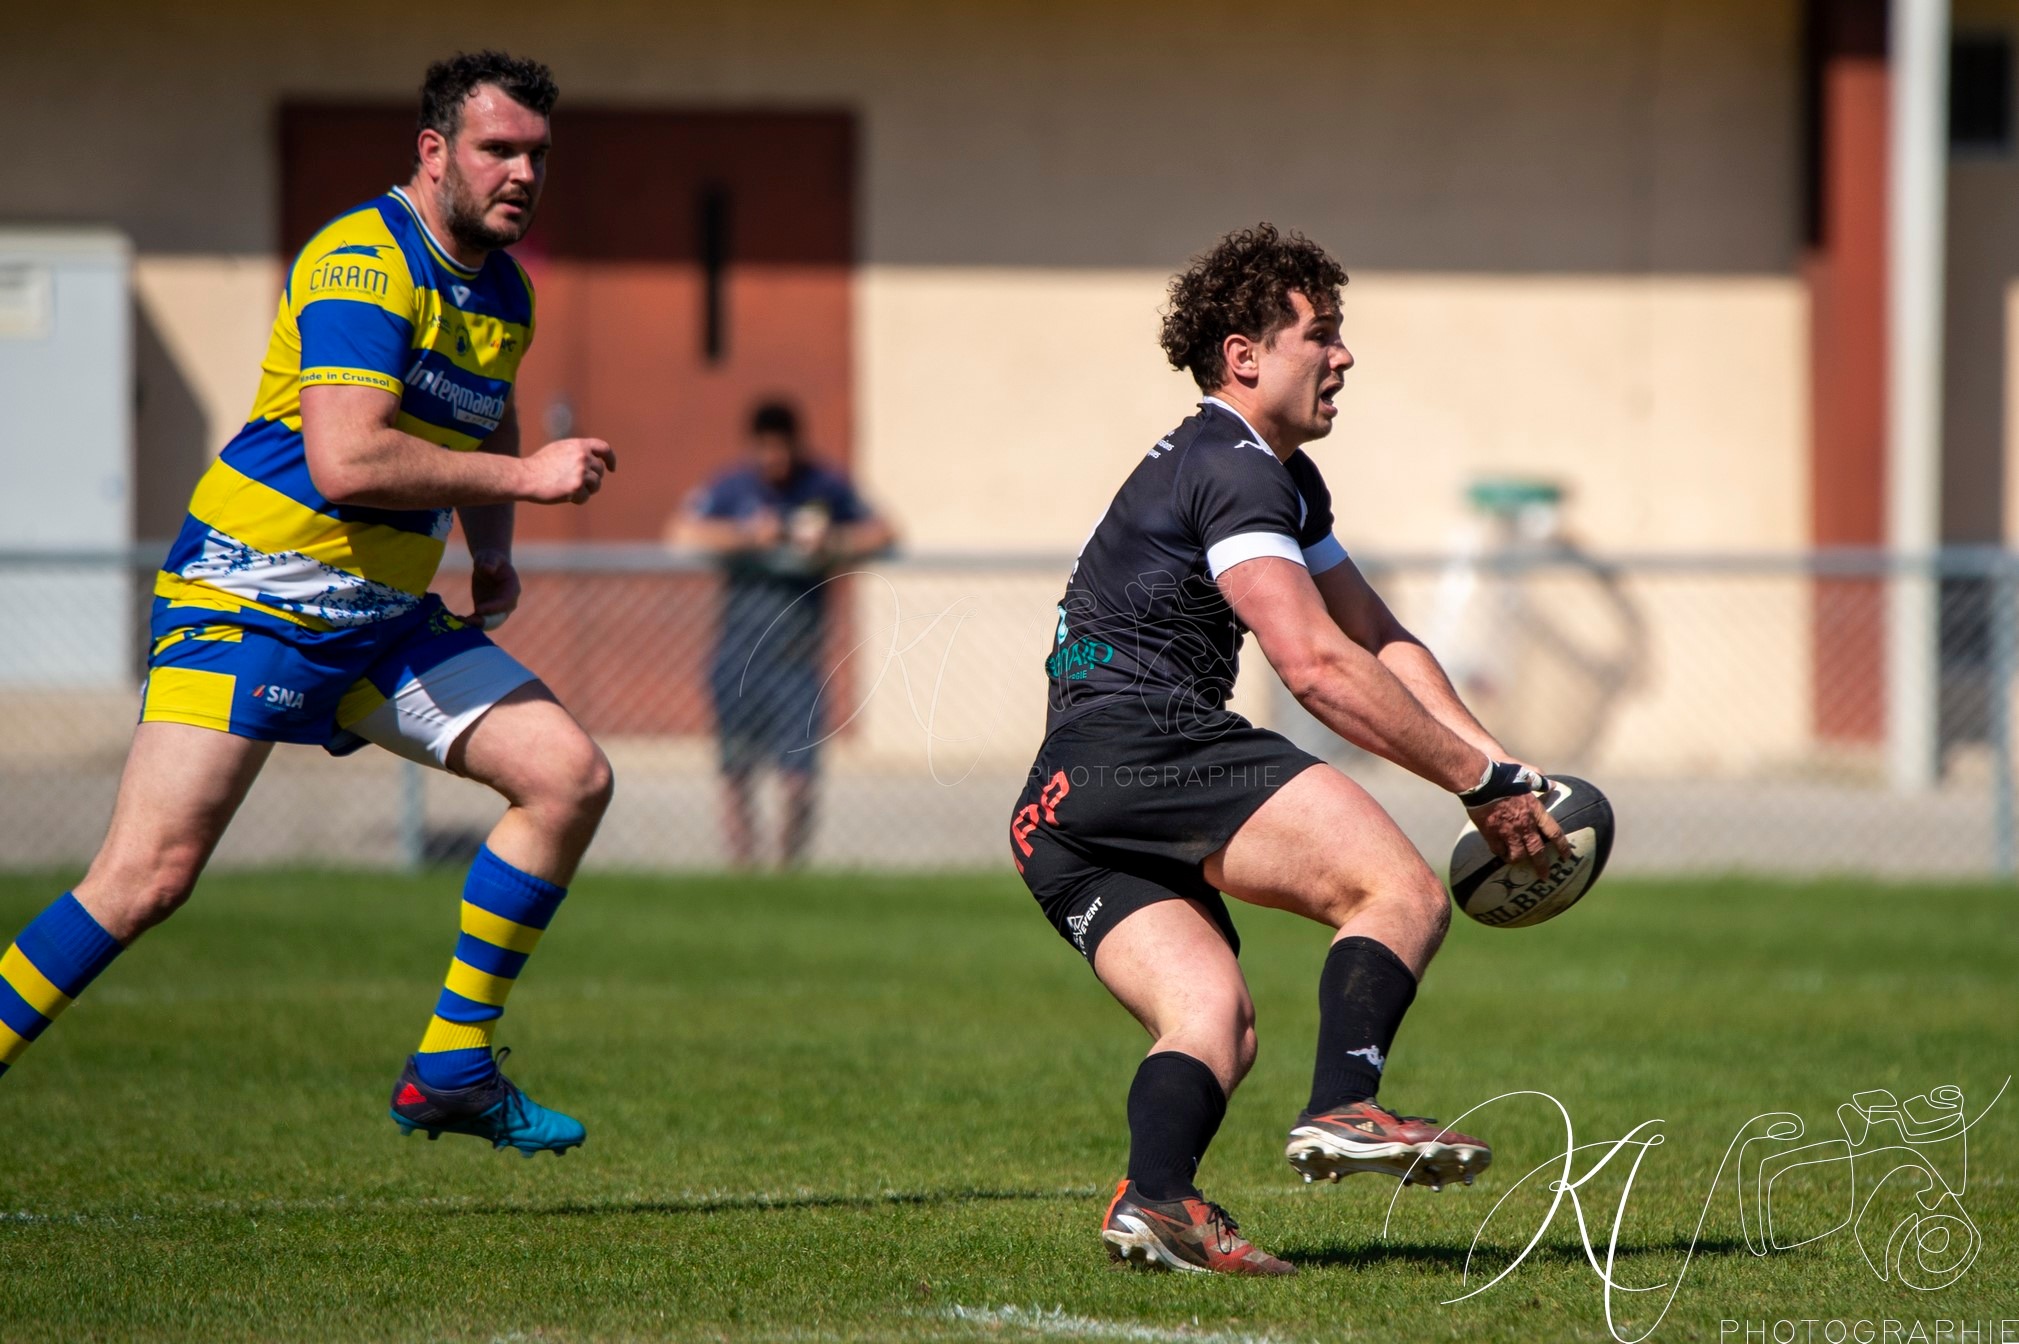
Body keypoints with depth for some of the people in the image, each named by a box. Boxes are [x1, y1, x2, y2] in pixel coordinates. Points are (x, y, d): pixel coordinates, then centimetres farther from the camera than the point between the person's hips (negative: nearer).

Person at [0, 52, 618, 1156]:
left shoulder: (502, 295, 11)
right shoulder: (362, 263, -17)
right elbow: (346, 459, -28)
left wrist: (492, 556, 17)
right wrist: (524, 476, -20)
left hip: (386, 619, 8)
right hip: (249, 598, -8)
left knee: (571, 776, -2)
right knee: (150, 873, -19)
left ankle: (452, 1071, 4)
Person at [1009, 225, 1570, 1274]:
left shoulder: (1284, 480, 27)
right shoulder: (1233, 470, -7)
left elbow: (1380, 642, 29)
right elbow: (1317, 667, -15)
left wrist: (1491, 763, 15)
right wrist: (1480, 783, -11)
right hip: (1146, 747, -10)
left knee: (1215, 1021, -3)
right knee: (1403, 892, -14)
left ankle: (1154, 1196, -26)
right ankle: (1343, 1109, -29)